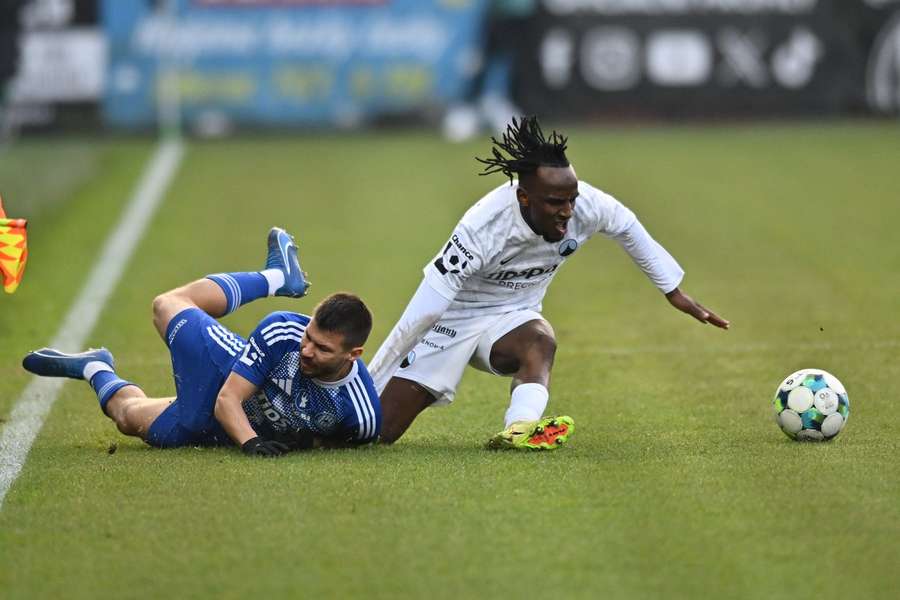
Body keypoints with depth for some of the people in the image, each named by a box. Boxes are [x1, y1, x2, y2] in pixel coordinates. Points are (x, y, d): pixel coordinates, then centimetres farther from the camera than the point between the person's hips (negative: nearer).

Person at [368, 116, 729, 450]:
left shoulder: (586, 205, -21)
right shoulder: (482, 229, -35)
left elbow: (629, 229, 3)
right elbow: (422, 312, -31)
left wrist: (674, 292, 12)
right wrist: (371, 384, -26)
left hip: (515, 313, 4)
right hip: (454, 314, -4)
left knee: (539, 344, -34)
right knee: (379, 430, -8)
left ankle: (519, 429, -57)